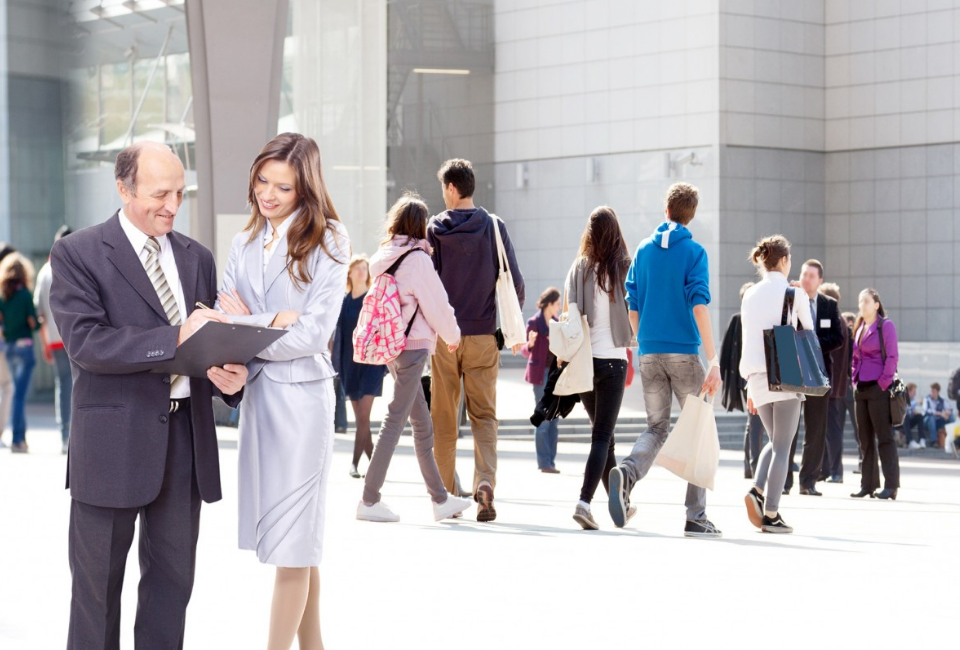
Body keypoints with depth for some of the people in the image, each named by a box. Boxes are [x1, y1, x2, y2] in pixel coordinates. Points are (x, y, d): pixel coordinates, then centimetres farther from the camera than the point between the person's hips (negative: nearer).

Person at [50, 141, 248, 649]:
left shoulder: (196, 258, 12)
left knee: (173, 579, 11)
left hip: (186, 438, 5)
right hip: (113, 441, -5)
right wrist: (174, 338, -26)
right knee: (98, 586, 6)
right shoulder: (76, 254, -5)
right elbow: (84, 342, -17)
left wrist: (228, 373, -9)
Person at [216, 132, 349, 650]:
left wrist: (245, 330, -8)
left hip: (301, 393, -6)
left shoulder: (327, 245, -4)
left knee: (292, 538, -4)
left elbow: (313, 335, -12)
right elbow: (224, 316, 3)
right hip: (256, 392, 6)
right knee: (295, 538, 11)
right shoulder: (245, 244, 13)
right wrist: (270, 323, -14)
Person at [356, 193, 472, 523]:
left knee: (422, 424, 13)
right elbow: (435, 303, -9)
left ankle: (441, 499, 19)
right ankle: (369, 501, -4)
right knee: (395, 420, -5)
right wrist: (453, 335, 8)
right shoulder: (417, 258, -12)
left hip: (391, 345, 8)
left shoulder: (385, 258, 11)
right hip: (413, 345, -8)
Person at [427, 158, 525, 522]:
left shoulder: (435, 229, -2)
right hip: (483, 335, 1)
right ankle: (485, 481, -16)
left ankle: (446, 495, 12)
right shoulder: (494, 227, 0)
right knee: (484, 414, 5)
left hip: (443, 335, 0)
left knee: (444, 417, 9)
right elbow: (515, 281, -1)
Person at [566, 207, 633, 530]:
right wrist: (633, 339, 16)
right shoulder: (624, 268, -6)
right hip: (612, 358, -3)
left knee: (602, 433, 16)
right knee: (602, 436, -4)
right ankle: (584, 501, -20)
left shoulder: (579, 269, 0)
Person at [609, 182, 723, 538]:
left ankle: (626, 473, -20)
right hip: (683, 352, -4)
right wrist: (714, 361, -15)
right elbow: (699, 306, -13)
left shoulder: (643, 250, 9)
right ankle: (695, 517, 4)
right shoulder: (693, 252, -4)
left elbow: (632, 306, 9)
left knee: (656, 428, 12)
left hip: (649, 353, 4)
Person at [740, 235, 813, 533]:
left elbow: (747, 342, 12)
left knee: (775, 442, 19)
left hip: (757, 379, 5)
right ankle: (771, 513, -4)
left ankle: (757, 490, -4)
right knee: (782, 446, 0)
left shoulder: (750, 296, 10)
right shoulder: (794, 294, -3)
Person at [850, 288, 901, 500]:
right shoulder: (859, 328, 16)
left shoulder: (885, 326, -5)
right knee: (865, 439, 9)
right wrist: (854, 380, 10)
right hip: (861, 389, 8)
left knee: (884, 437, -7)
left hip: (879, 388, -8)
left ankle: (891, 485, -5)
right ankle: (868, 484, 14)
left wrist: (884, 383, -14)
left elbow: (892, 357, -10)